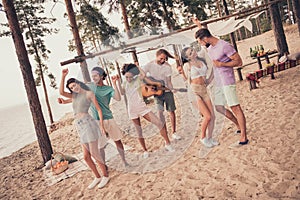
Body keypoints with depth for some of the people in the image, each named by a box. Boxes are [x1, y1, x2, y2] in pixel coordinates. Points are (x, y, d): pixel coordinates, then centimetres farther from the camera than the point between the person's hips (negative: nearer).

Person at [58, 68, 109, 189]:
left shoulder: (89, 93, 2)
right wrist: (63, 76, 3)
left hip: (88, 124, -7)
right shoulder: (74, 96, 21)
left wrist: (101, 125, -8)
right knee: (86, 157, 6)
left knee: (94, 153, -7)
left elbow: (99, 109, 0)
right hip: (80, 128, 7)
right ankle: (97, 177, 20)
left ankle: (105, 176, 8)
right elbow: (61, 92, 8)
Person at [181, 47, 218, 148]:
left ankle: (209, 138, 17)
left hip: (204, 90, 5)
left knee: (212, 116, 0)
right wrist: (196, 96, -11)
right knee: (207, 116, -10)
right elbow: (188, 82, -3)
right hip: (194, 91, -5)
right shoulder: (187, 66, -4)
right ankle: (203, 137, 12)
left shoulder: (202, 60, 10)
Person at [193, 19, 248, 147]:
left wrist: (221, 64, -19)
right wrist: (199, 25, 37)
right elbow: (204, 34, 36)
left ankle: (243, 138, -6)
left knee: (235, 107, -9)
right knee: (218, 107, 13)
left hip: (227, 81, -9)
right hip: (218, 83, 9)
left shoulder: (224, 46, -16)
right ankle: (239, 126, 26)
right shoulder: (209, 46, 10)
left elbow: (239, 62, -14)